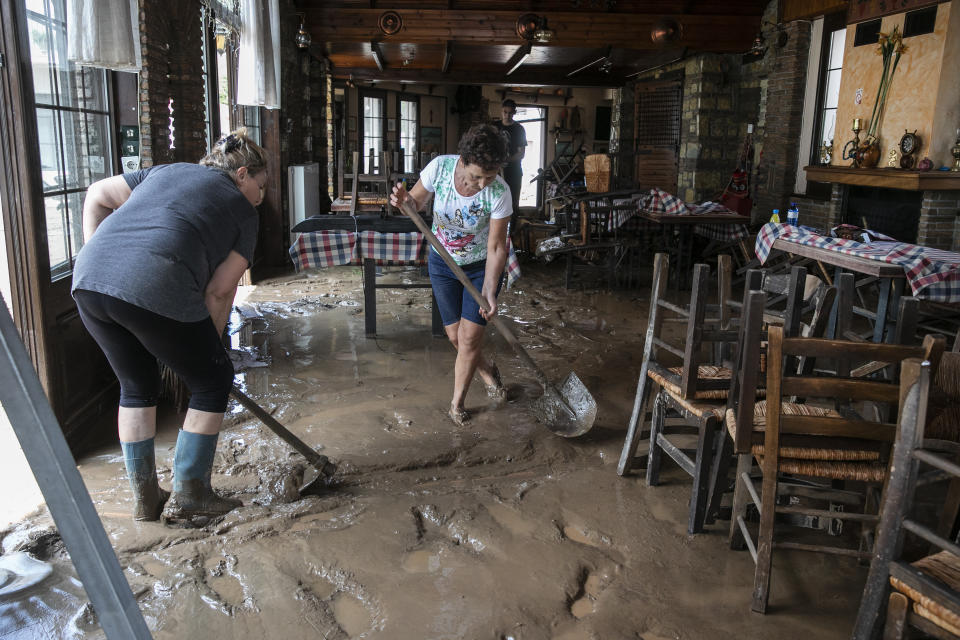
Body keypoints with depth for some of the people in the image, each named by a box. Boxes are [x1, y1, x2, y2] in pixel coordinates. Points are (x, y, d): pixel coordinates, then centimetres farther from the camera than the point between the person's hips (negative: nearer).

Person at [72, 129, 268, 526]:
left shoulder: (167, 171, 31)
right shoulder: (243, 212, 14)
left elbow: (97, 196, 27)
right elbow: (219, 291, 7)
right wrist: (206, 345, 13)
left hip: (89, 279, 7)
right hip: (155, 288, -6)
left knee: (137, 386, 24)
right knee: (211, 382, 14)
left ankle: (145, 499, 32)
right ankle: (187, 500, 19)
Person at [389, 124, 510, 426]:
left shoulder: (499, 192, -28)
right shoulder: (439, 167, -23)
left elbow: (496, 247, -22)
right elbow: (417, 203, -5)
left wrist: (489, 292, -28)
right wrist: (404, 199, -29)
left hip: (482, 268, -2)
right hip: (443, 264, 3)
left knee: (469, 337, -3)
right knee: (455, 335, 8)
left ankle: (457, 402, 20)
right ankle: (487, 371, 39)